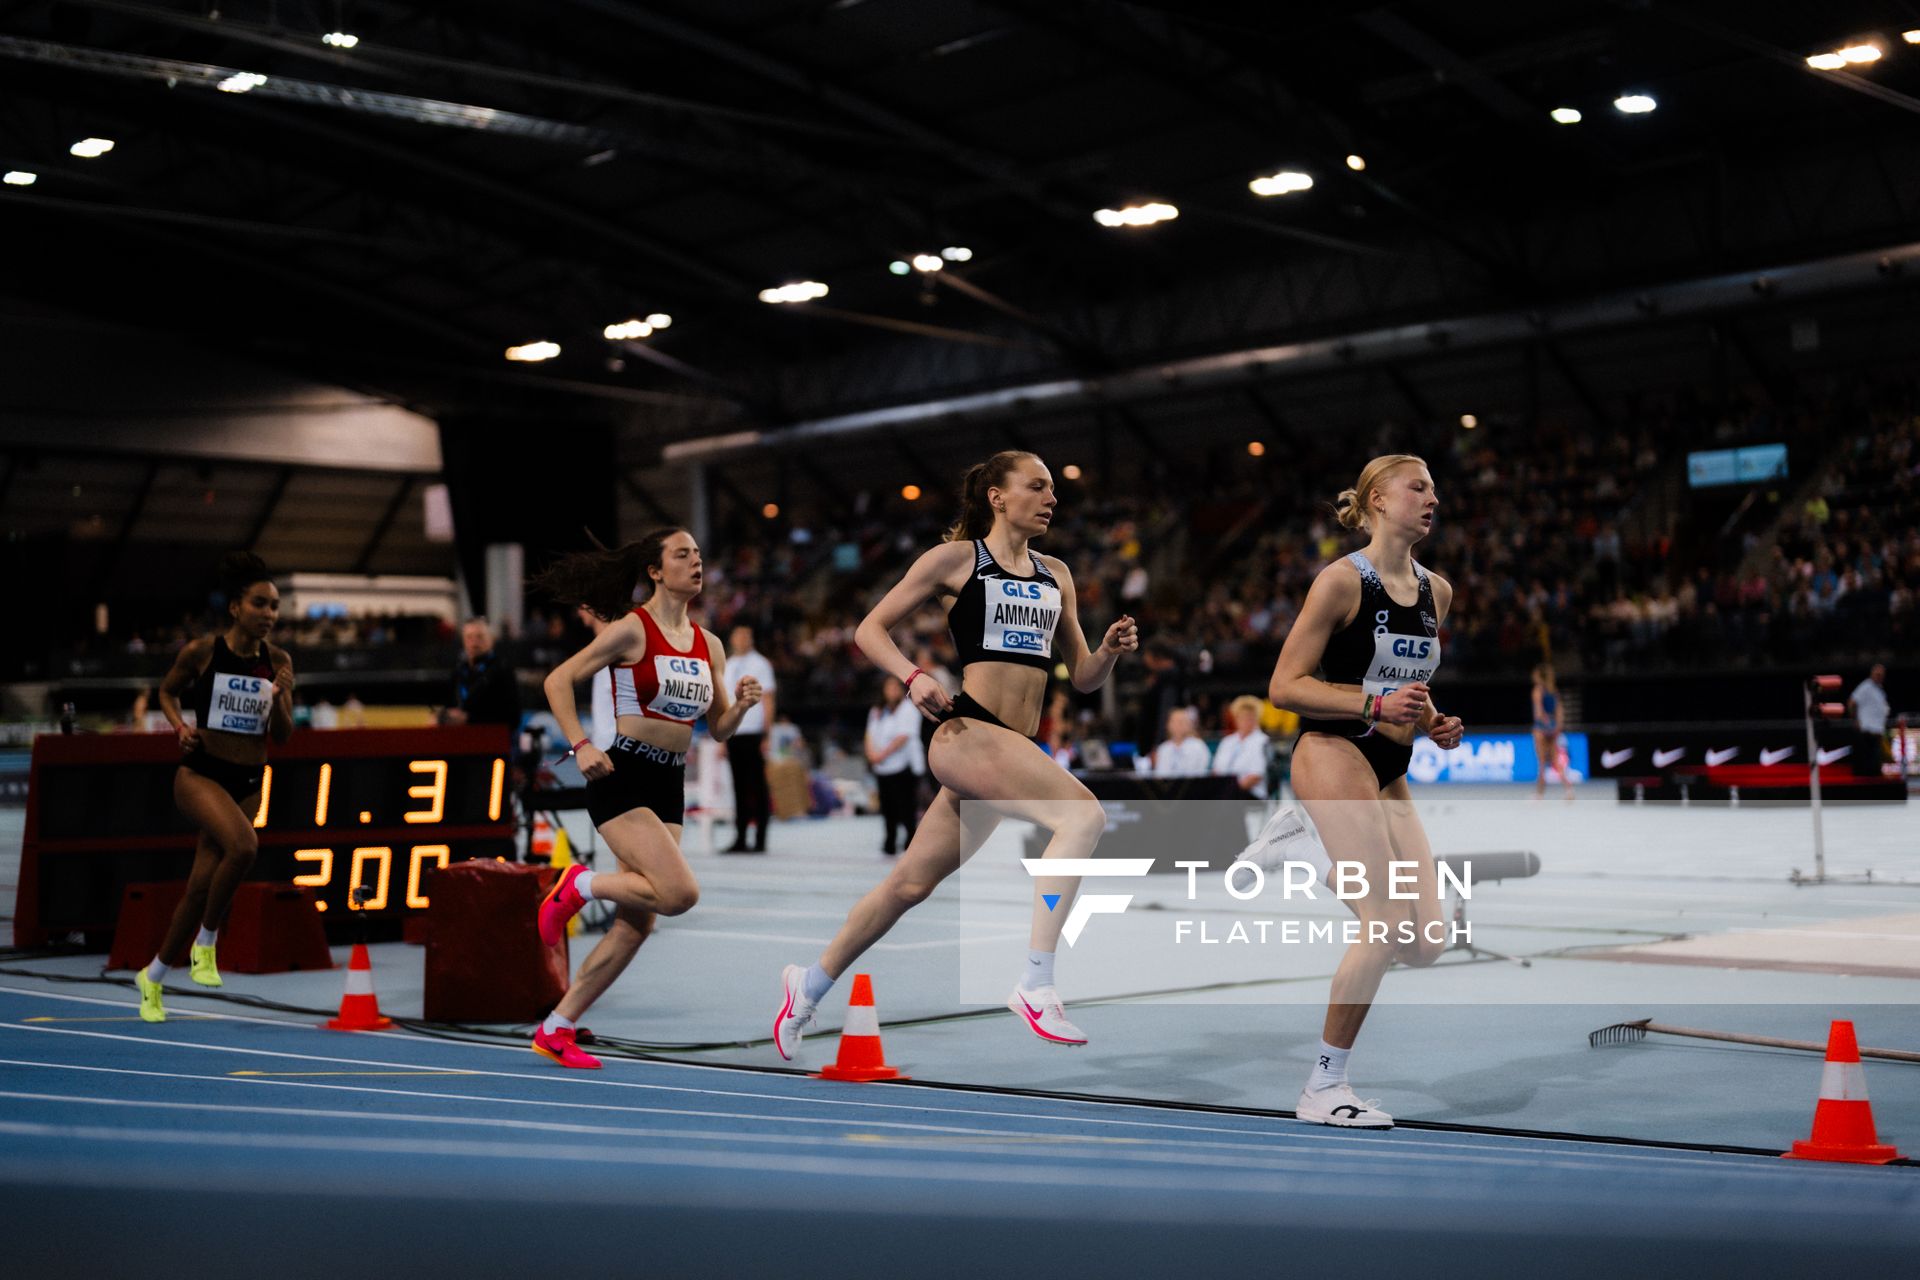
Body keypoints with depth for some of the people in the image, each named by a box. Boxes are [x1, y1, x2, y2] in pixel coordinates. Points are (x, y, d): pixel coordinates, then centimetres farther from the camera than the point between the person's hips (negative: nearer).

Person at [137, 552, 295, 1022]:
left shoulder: (278, 662, 0)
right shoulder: (201, 651, -9)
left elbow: (282, 736, 3)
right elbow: (167, 691, 10)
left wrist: (280, 697, -15)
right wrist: (181, 726, -8)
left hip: (248, 781, 4)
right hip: (200, 772, -4)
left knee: (201, 886, 7)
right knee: (243, 845, -32)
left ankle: (152, 976, 29)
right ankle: (205, 943, -11)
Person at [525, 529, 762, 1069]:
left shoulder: (709, 646, 11)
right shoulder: (632, 629, -7)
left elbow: (718, 729, 15)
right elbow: (558, 680, -6)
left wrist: (742, 705, -5)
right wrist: (580, 745, -16)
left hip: (670, 787, 7)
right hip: (622, 779, -7)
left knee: (635, 924, 4)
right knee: (680, 893, -22)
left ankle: (555, 1030, 16)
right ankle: (580, 885, 4)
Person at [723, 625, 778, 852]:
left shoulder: (760, 664, 1)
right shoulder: (727, 667, 15)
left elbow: (768, 702, -1)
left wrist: (766, 735, -8)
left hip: (754, 734, -4)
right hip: (733, 735, 4)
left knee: (758, 788, -2)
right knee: (740, 789, 6)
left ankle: (760, 840, 1)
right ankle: (740, 840, 9)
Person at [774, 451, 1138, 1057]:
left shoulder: (1055, 575, 19)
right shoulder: (956, 558, 2)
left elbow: (1083, 677, 20)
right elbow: (871, 629, 4)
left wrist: (1110, 650, -2)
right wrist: (913, 676, -13)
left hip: (1013, 750, 7)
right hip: (968, 732, -7)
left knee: (912, 882, 13)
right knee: (1083, 814, -27)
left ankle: (809, 984, 31)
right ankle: (1036, 984, -27)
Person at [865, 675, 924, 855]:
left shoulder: (908, 708, -6)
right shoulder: (877, 712, 17)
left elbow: (903, 737, -14)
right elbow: (871, 735, 13)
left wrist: (883, 754, -16)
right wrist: (872, 753, -7)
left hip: (903, 767, -7)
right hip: (882, 769, 7)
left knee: (905, 808, -9)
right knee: (887, 808, 10)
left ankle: (911, 844, -3)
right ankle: (889, 845, 20)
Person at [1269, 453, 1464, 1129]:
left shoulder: (1436, 591, 14)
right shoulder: (1343, 579, -8)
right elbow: (1285, 685, -9)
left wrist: (1433, 722, 6)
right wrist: (1376, 704, -19)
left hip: (1388, 775, 8)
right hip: (1333, 756, -8)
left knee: (1427, 942, -4)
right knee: (1385, 928, -15)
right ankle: (1322, 1088, -1)